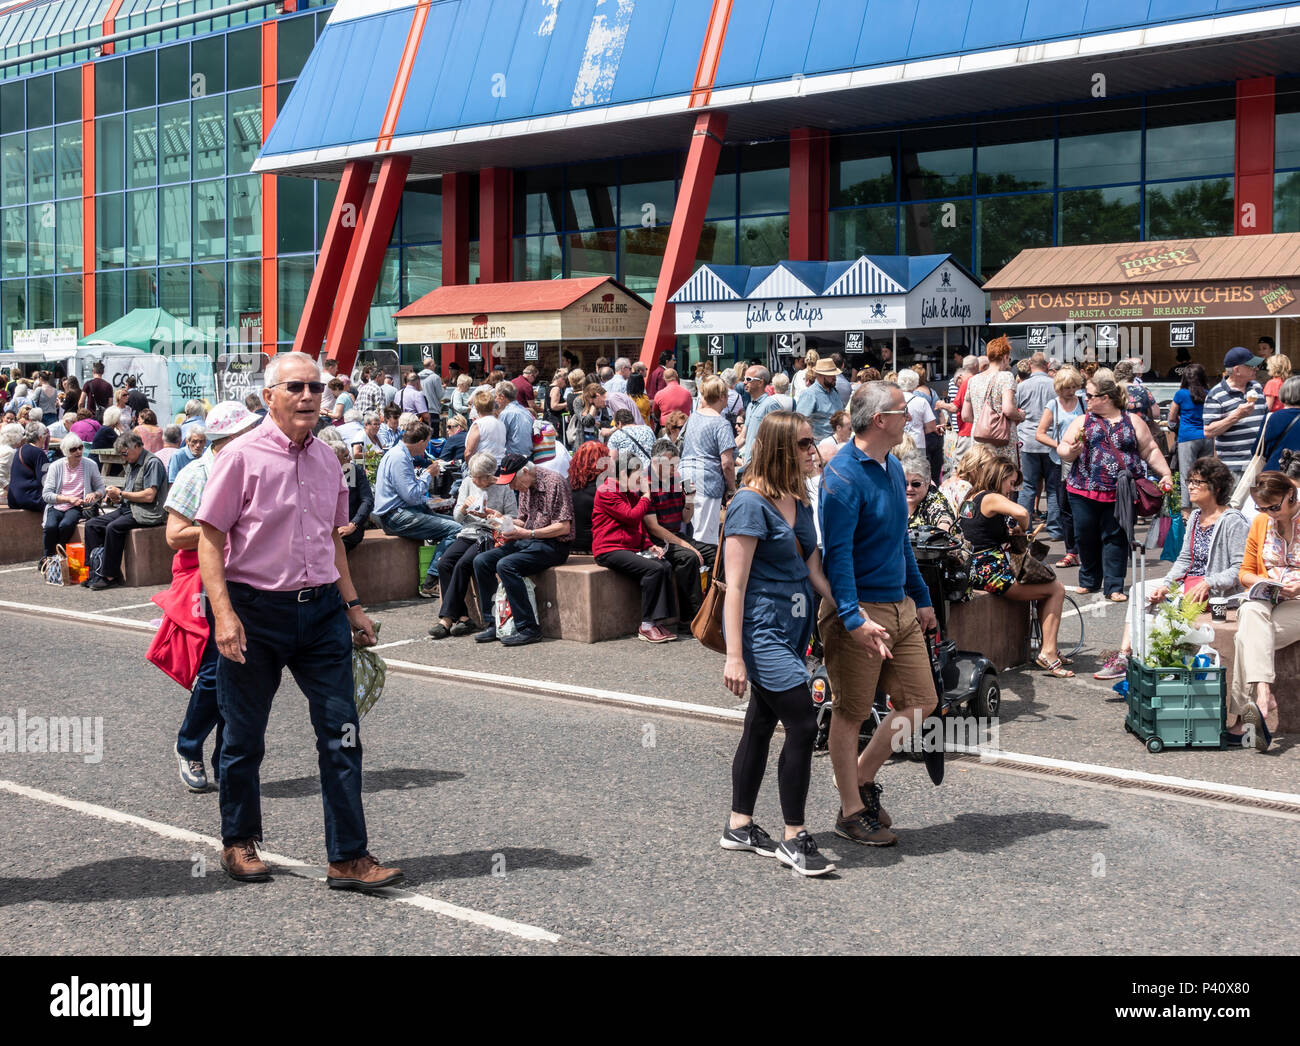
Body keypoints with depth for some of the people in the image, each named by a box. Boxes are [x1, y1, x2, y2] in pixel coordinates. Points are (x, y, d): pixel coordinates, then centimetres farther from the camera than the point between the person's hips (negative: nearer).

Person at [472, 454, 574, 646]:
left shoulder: (554, 482, -15)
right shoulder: (525, 486, 11)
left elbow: (564, 527, -18)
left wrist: (528, 533, -22)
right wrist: (506, 522, 0)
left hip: (553, 545, -9)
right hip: (527, 542, 9)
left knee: (506, 565, -29)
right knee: (481, 562, -5)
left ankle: (529, 628, -25)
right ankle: (492, 623, -3)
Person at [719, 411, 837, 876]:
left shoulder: (800, 503, 10)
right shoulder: (751, 504, -15)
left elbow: (814, 572, 13)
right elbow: (735, 585, -17)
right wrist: (734, 656, -20)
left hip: (790, 628, 9)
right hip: (760, 628, -9)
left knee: (762, 723, 15)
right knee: (803, 723, -12)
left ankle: (739, 827, 26)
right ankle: (794, 838, -1)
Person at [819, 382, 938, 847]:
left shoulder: (892, 466, 11)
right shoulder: (843, 474, -17)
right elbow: (837, 553, -22)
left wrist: (921, 598, 22)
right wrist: (854, 620, -29)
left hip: (900, 607, 9)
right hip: (859, 609, -8)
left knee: (920, 702, 9)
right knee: (851, 714, 4)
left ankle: (862, 777, 27)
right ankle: (851, 811, 16)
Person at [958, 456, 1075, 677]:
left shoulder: (970, 499, 16)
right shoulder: (991, 498, -11)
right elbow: (1022, 512, -30)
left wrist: (1011, 532, 12)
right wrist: (1022, 530, -9)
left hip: (974, 572, 10)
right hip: (992, 572, -10)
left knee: (1048, 585, 21)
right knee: (1057, 589, -1)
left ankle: (1048, 650, 18)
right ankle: (1048, 652, -5)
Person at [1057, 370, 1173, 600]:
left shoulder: (1133, 422, 9)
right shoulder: (1082, 422, 11)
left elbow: (1150, 451, 10)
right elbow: (1062, 449, 9)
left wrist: (1165, 475, 1)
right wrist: (1071, 451, -12)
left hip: (1121, 493, -2)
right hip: (1085, 493, 2)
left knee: (1115, 538, -2)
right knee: (1085, 537, 6)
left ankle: (1114, 587, 2)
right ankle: (1089, 581, 24)